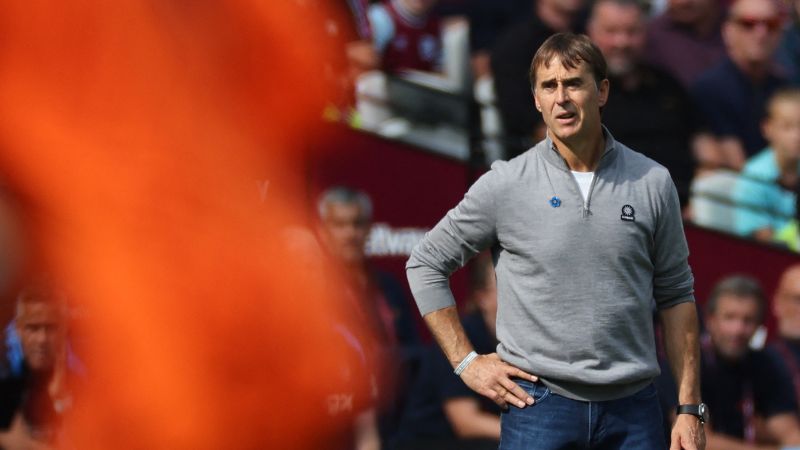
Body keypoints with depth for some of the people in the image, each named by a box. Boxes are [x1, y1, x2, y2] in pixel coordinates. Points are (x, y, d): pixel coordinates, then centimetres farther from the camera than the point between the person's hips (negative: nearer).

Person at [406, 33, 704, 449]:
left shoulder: (653, 184, 4)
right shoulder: (505, 184, -2)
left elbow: (675, 296, 9)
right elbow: (425, 263, 7)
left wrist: (690, 408, 5)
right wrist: (467, 362, 1)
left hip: (633, 404, 2)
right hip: (540, 404, -2)